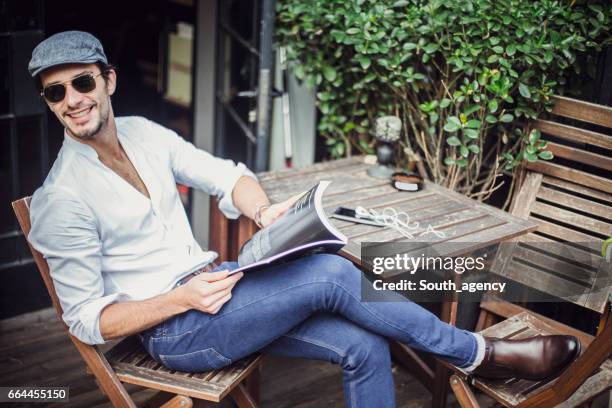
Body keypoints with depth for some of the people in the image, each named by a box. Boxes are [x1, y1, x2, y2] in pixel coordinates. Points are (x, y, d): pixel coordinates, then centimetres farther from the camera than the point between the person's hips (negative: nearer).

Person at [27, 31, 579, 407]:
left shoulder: (141, 133, 3)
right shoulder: (62, 201, -15)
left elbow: (226, 176, 10)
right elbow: (87, 319, -12)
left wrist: (263, 212, -12)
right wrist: (182, 299, -23)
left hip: (207, 283, 7)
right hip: (175, 332, -6)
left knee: (363, 347, -8)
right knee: (331, 274, -23)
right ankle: (480, 355, -7)